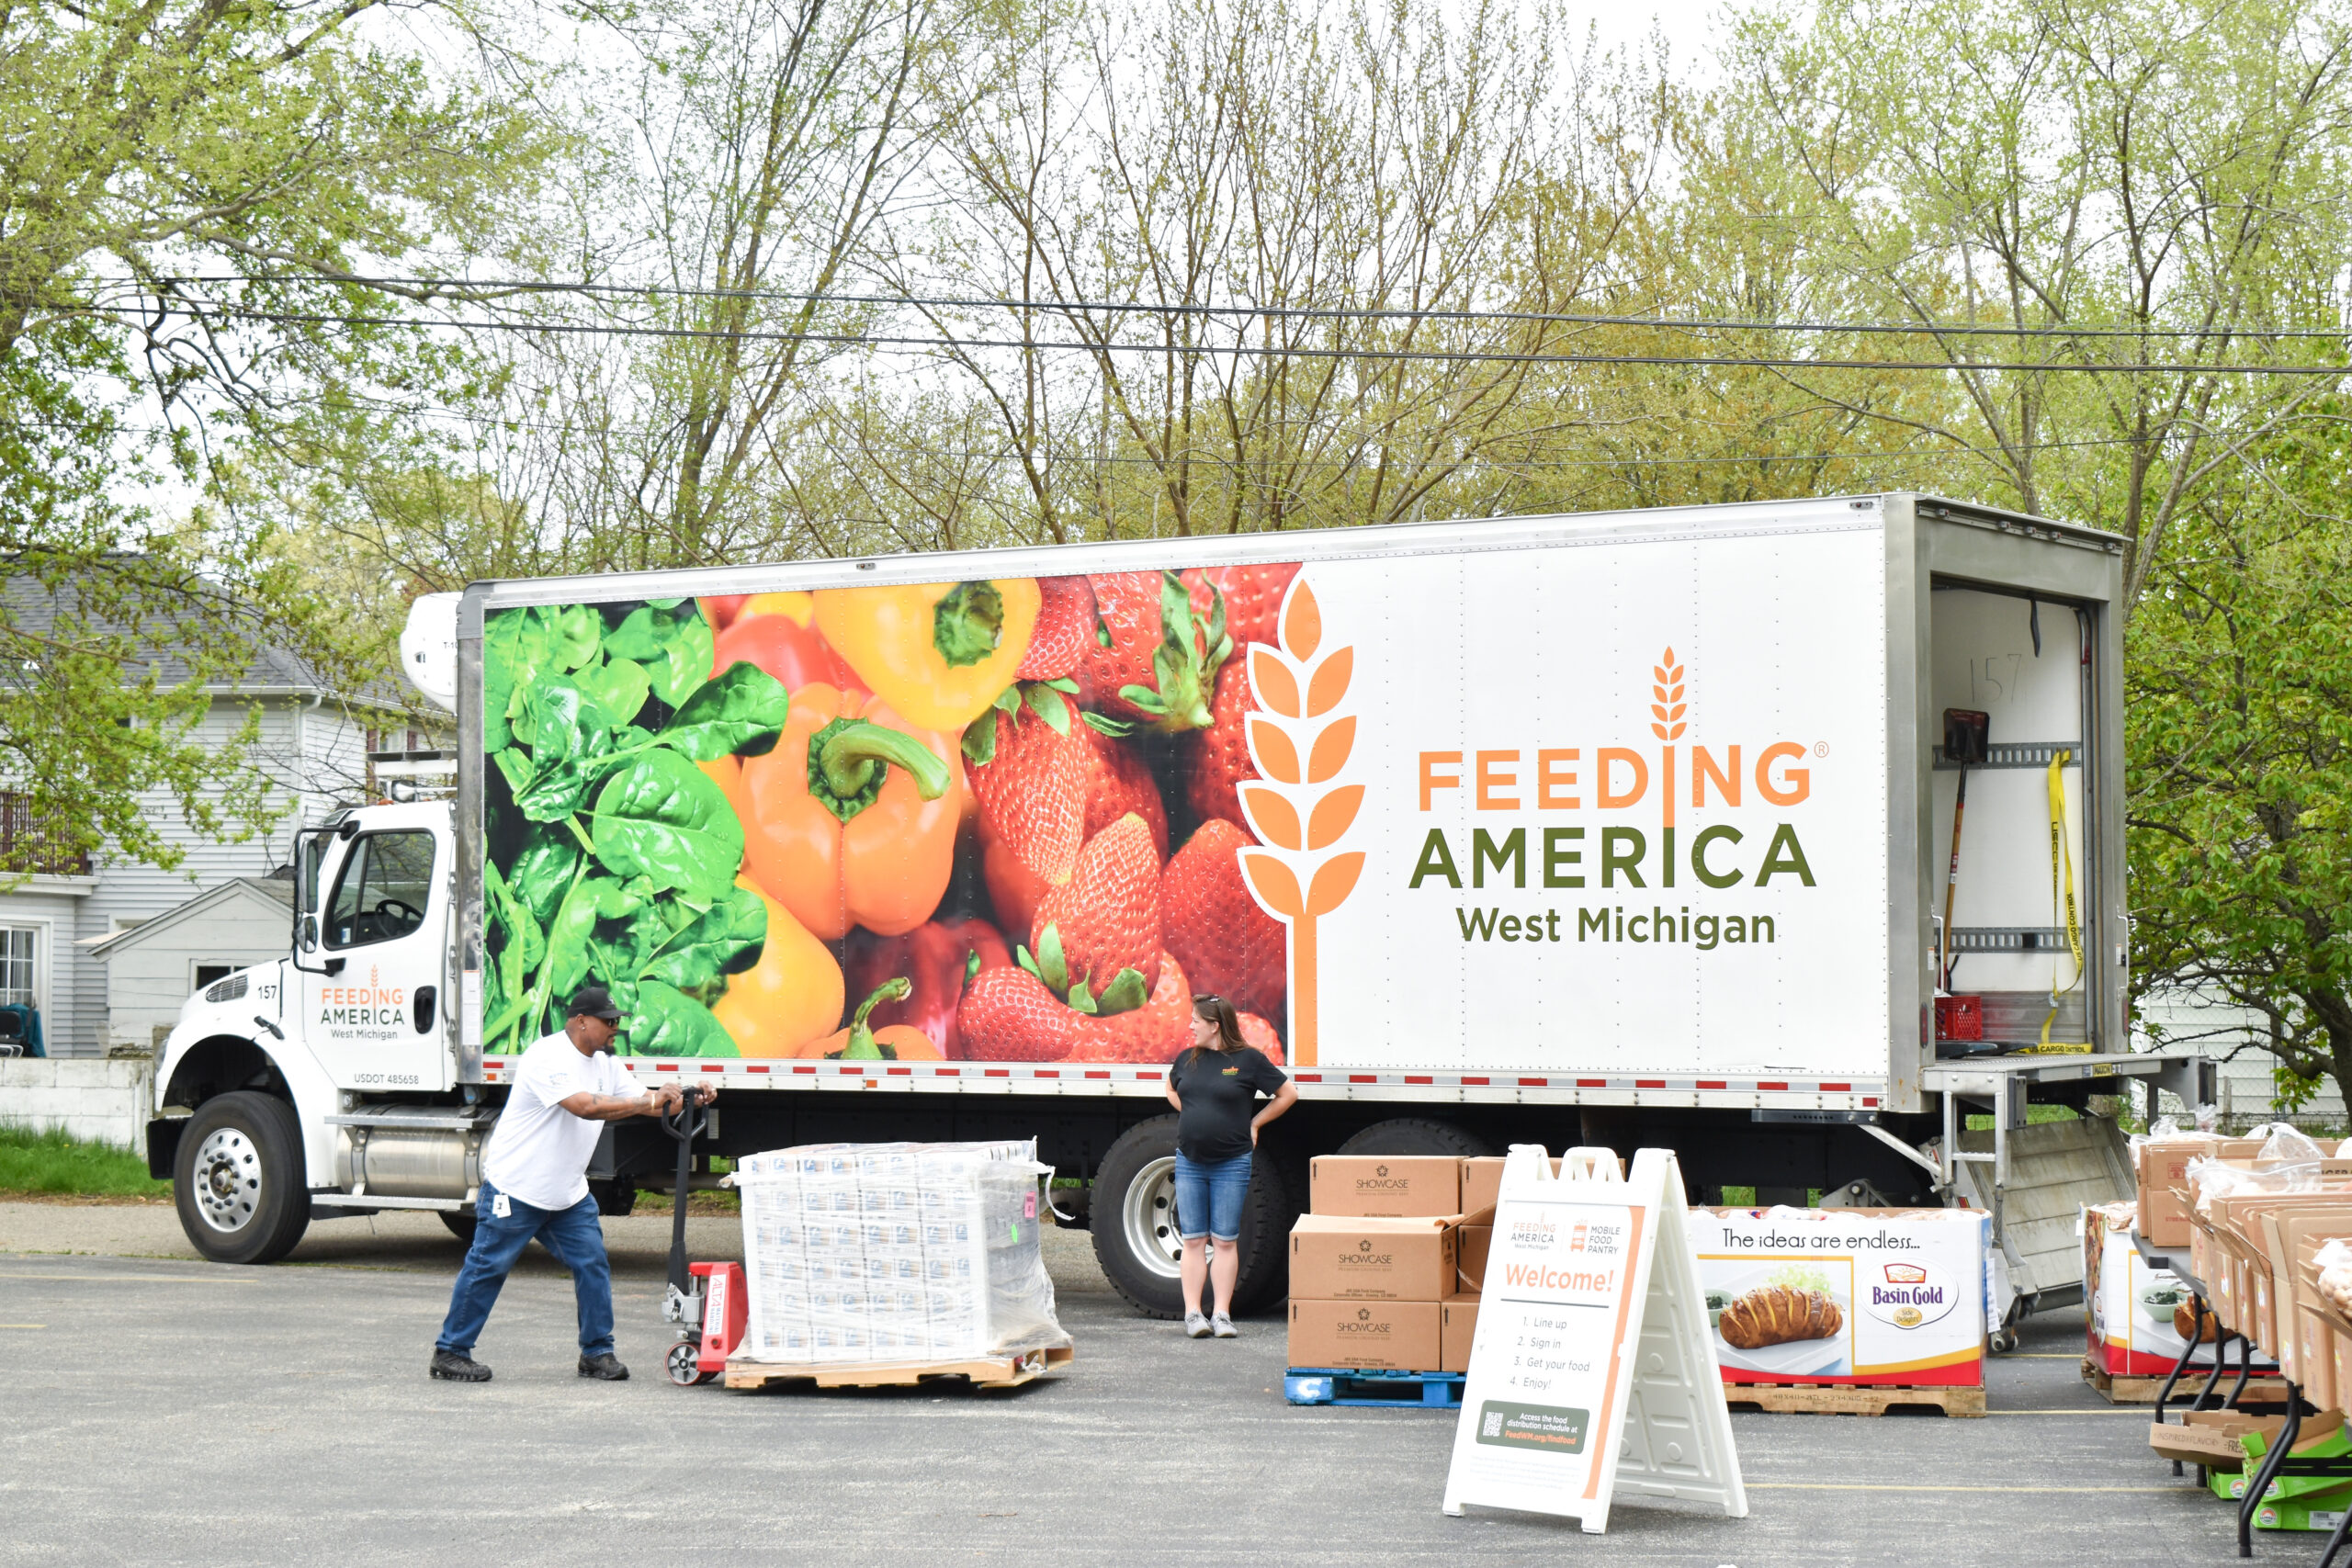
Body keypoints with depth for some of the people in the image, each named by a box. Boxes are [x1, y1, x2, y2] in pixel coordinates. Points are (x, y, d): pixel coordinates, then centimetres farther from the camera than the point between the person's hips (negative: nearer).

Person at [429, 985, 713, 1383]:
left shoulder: (604, 1063, 10)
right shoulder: (549, 1058, -20)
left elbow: (640, 1104, 13)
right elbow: (585, 1106, -31)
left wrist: (686, 1098, -6)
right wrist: (652, 1101, -30)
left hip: (569, 1193, 8)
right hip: (515, 1187, -8)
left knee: (592, 1263, 0)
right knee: (487, 1267, -1)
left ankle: (597, 1352, 9)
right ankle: (450, 1352, 9)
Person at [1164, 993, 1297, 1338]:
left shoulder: (1248, 1060, -5)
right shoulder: (1188, 1059, 7)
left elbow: (1288, 1094, 2)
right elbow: (1171, 1091, 27)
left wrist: (1254, 1123, 3)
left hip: (1231, 1163, -3)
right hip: (1189, 1161, 3)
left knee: (1225, 1241, 1)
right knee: (1193, 1239, 2)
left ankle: (1222, 1314, 4)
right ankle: (1193, 1313, 4)